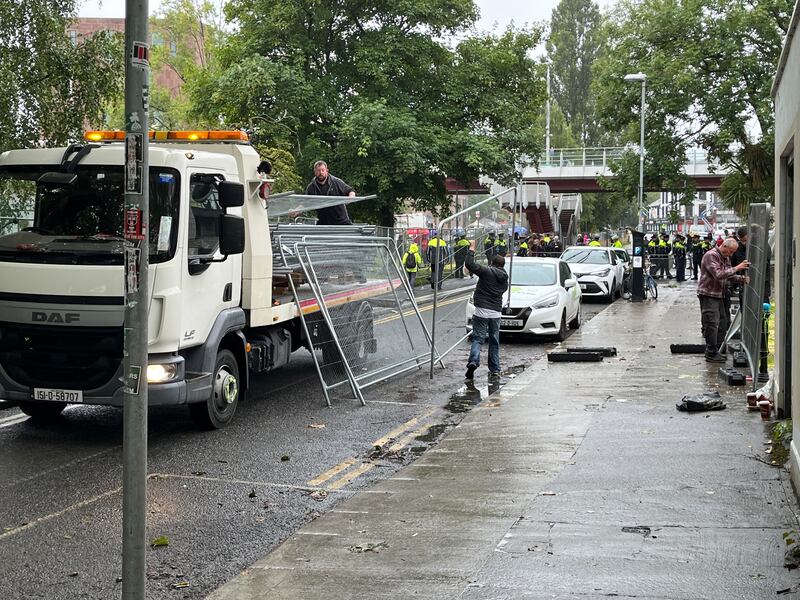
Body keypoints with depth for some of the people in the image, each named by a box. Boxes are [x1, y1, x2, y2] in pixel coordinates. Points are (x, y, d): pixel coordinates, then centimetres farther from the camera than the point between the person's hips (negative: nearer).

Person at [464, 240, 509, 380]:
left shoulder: (487, 272, -7)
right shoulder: (504, 279, 12)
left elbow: (469, 264, -15)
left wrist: (472, 248, -3)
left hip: (482, 311, -5)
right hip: (496, 312, 5)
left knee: (478, 338, -3)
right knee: (494, 341, 12)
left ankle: (473, 361, -24)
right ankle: (495, 370, 14)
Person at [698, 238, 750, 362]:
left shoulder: (725, 258, 16)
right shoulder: (711, 256, -15)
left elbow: (729, 276, 18)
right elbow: (718, 274, -26)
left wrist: (742, 279, 0)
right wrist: (736, 268, -23)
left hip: (719, 295, 10)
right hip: (708, 295, -10)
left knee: (722, 322, 10)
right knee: (712, 323, -10)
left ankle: (716, 350, 17)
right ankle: (711, 354, -6)